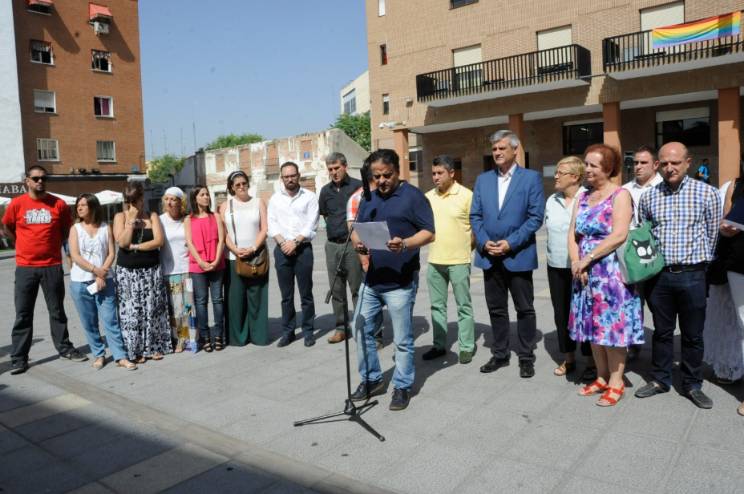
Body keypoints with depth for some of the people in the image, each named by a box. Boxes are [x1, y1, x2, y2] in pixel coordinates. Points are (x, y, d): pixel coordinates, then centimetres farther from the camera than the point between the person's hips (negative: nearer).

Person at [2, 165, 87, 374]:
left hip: (52, 266, 0)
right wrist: (25, 244, 11)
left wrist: (52, 244, 8)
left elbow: (67, 230, 13)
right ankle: (19, 358, 12)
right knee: (23, 314, 5)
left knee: (57, 311, 11)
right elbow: (7, 228, 14)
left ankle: (65, 348, 23)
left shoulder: (59, 204, -2)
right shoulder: (16, 204, -2)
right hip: (25, 267, 0)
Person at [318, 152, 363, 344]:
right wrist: (335, 226, 12)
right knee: (336, 290, 11)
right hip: (332, 245, 5)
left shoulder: (358, 186, -5)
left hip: (353, 244, -5)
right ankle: (341, 327, 21)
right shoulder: (326, 190, 11)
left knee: (357, 289, -1)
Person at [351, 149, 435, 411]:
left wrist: (405, 244, -27)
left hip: (400, 282, -6)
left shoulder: (413, 195, -5)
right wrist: (357, 242, -8)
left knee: (402, 340, 4)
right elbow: (356, 230, 16)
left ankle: (402, 387, 21)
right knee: (362, 331, 13)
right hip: (371, 280, 7)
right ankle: (371, 380, 30)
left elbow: (429, 233, -9)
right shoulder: (368, 199, 14)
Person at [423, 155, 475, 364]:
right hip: (434, 261, 5)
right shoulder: (428, 197, 7)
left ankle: (466, 347, 16)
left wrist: (466, 248, -3)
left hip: (458, 261, -5)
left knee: (463, 305, 5)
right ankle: (439, 345, 24)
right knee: (437, 305, 12)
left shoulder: (466, 195, -7)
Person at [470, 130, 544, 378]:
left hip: (518, 255, -4)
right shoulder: (483, 179, 10)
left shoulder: (531, 178, -2)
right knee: (496, 308, 12)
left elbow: (536, 216, -8)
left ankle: (526, 357, 20)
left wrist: (511, 243, -16)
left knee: (525, 309, 6)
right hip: (489, 256, 4)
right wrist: (484, 242, -8)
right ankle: (500, 354, 26)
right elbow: (475, 216, 7)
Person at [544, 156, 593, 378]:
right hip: (556, 267, 6)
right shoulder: (551, 201, 7)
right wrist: (554, 251, 11)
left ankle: (591, 361, 18)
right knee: (561, 314, 12)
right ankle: (568, 358, 26)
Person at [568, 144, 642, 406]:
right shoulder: (583, 197, 12)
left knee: (613, 326, 0)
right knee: (593, 326, 11)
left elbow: (619, 235, -18)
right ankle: (602, 377, 25)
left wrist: (587, 259, -15)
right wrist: (575, 262, -7)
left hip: (612, 271, -6)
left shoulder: (620, 195, -7)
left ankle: (616, 382, 13)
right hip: (585, 273, 6)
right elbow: (572, 234, 8)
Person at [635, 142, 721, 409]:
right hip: (658, 275, 2)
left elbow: (713, 234, 2)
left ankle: (692, 384, 25)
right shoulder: (648, 197, 4)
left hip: (692, 276, -2)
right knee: (662, 332, 14)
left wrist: (699, 262, 7)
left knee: (693, 334, 9)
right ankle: (660, 379, 28)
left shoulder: (707, 193, -3)